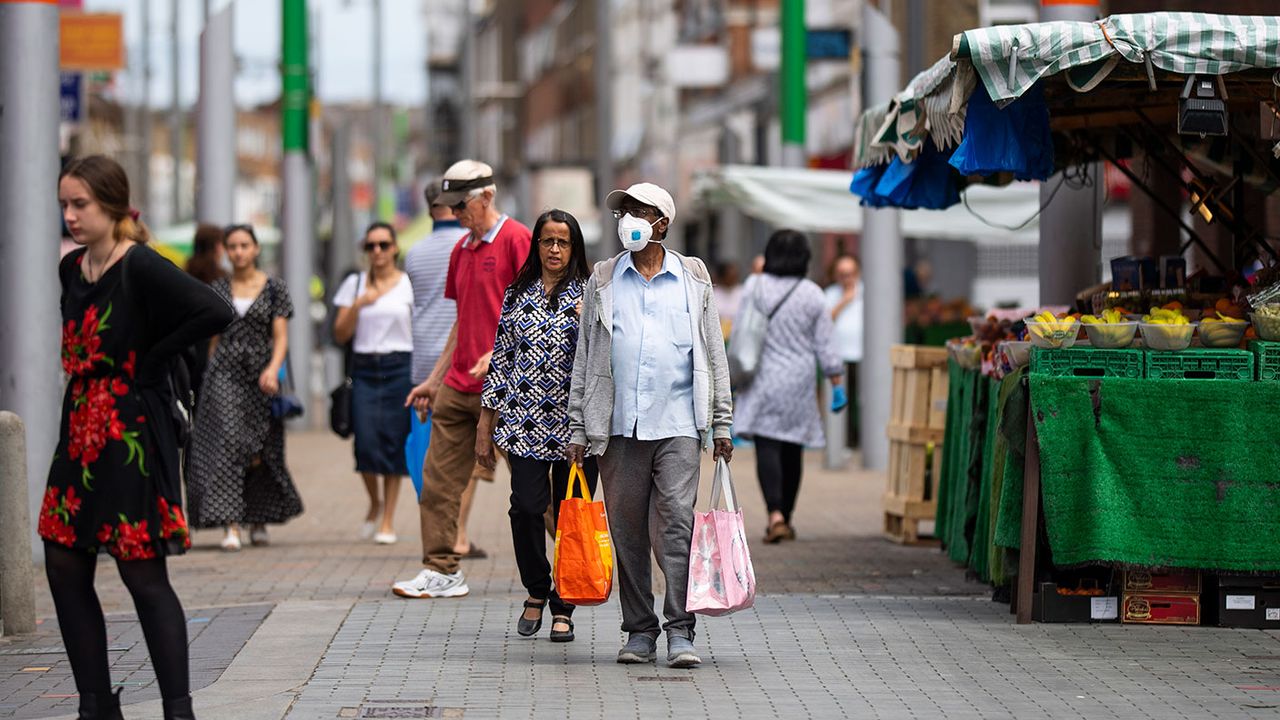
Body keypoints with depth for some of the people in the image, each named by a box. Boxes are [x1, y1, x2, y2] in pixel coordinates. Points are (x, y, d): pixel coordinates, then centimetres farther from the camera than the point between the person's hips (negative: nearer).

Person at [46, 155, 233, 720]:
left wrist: (150, 360, -17)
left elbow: (215, 313, -26)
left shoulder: (141, 268, -14)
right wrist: (82, 373, 9)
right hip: (80, 434, 8)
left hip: (132, 438, -8)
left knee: (143, 573, -5)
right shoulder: (72, 269, 9)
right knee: (64, 567, 7)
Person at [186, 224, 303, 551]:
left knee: (261, 450, 4)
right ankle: (231, 524, -20)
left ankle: (258, 519, 26)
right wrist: (212, 375, 13)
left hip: (261, 377, -1)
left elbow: (280, 337, -3)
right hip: (225, 374, 1)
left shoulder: (274, 288, 3)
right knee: (227, 442, -14)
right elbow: (214, 338, 15)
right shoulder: (218, 289, 9)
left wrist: (273, 368, -20)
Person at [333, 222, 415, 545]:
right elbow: (340, 334, 8)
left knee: (394, 443, -4)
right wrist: (358, 305, -8)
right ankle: (374, 502, 17)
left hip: (400, 368, -1)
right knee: (366, 443, -11)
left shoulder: (410, 285, 5)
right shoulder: (354, 284, 11)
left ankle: (388, 521, 5)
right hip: (364, 369, 1)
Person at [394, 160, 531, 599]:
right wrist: (435, 380, 23)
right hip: (457, 387, 8)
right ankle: (441, 572, 8)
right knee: (439, 480, 3)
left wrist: (501, 351, -24)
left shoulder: (517, 240, -8)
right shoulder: (462, 249, 17)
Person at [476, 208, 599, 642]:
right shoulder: (517, 295, 11)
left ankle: (563, 608, 11)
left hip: (575, 422, -1)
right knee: (527, 505, -12)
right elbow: (500, 359, 13)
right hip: (525, 420, 1)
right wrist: (485, 425, 11)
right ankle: (536, 591, 11)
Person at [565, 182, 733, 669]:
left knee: (678, 524, -10)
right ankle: (639, 631, 12)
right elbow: (584, 359, 11)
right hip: (618, 426, 2)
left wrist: (721, 424, 5)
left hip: (677, 425, -2)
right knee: (627, 531, 4)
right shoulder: (603, 281, 11)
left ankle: (680, 632, -8)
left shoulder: (692, 279, 9)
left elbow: (713, 355, 11)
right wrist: (578, 430, 6)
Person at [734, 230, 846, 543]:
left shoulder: (756, 288, -3)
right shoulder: (812, 294, -1)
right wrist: (837, 382, 8)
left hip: (763, 380, -2)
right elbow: (824, 344, 1)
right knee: (792, 450, 11)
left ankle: (775, 514, -25)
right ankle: (785, 519, 19)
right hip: (799, 381, 2)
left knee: (767, 448, -7)